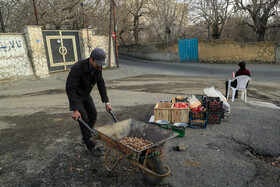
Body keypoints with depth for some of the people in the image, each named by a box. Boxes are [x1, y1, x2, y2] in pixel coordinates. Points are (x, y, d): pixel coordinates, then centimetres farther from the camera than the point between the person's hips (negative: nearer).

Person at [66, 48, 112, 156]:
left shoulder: (98, 68, -14)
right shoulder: (77, 68, -36)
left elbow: (101, 85, -8)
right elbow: (70, 88, -36)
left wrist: (106, 102, -12)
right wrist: (75, 110, -37)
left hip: (86, 94, 7)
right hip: (75, 95, -7)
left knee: (93, 115, 8)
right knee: (84, 119, -10)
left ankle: (86, 138, 28)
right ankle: (91, 146, 2)